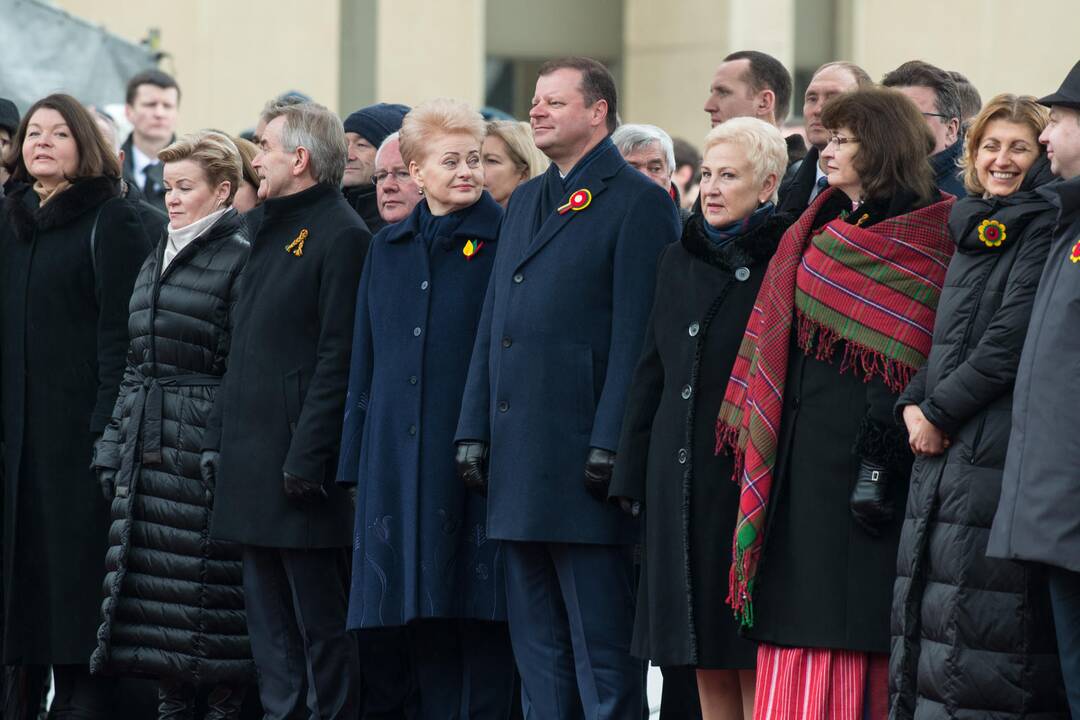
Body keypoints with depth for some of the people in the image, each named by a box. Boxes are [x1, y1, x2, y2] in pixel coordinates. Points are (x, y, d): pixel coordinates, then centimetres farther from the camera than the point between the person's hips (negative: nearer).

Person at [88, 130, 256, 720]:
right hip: (146, 445, 7)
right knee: (149, 582, 6)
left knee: (207, 586, -7)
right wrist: (113, 445, 14)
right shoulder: (155, 262, 17)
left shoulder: (239, 261, -7)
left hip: (204, 444, -7)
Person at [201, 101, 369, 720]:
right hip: (254, 465, 9)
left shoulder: (341, 236, -11)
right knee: (271, 621, 11)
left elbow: (338, 359, -16)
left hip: (301, 466, -9)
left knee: (320, 622, -5)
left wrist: (307, 457, -20)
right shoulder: (275, 232, 19)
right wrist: (219, 436, 16)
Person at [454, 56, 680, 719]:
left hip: (581, 458, -8)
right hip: (519, 462, 8)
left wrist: (610, 446, -18)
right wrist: (474, 431, 12)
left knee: (601, 645, -5)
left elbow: (635, 335, -12)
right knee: (538, 644, 10)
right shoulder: (526, 203, 19)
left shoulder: (638, 203, -5)